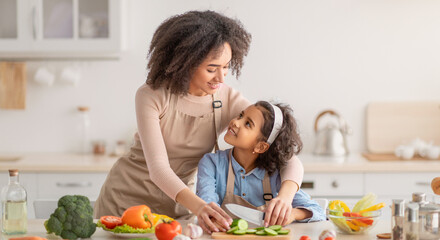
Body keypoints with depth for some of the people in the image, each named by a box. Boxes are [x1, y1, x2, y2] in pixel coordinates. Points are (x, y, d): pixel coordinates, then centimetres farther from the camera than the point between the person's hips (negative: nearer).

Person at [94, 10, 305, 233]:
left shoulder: (229, 102, -14)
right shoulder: (151, 96, -21)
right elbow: (158, 167, -29)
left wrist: (285, 196, -39)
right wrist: (198, 205, -46)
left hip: (177, 206, 2)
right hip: (126, 200, -2)